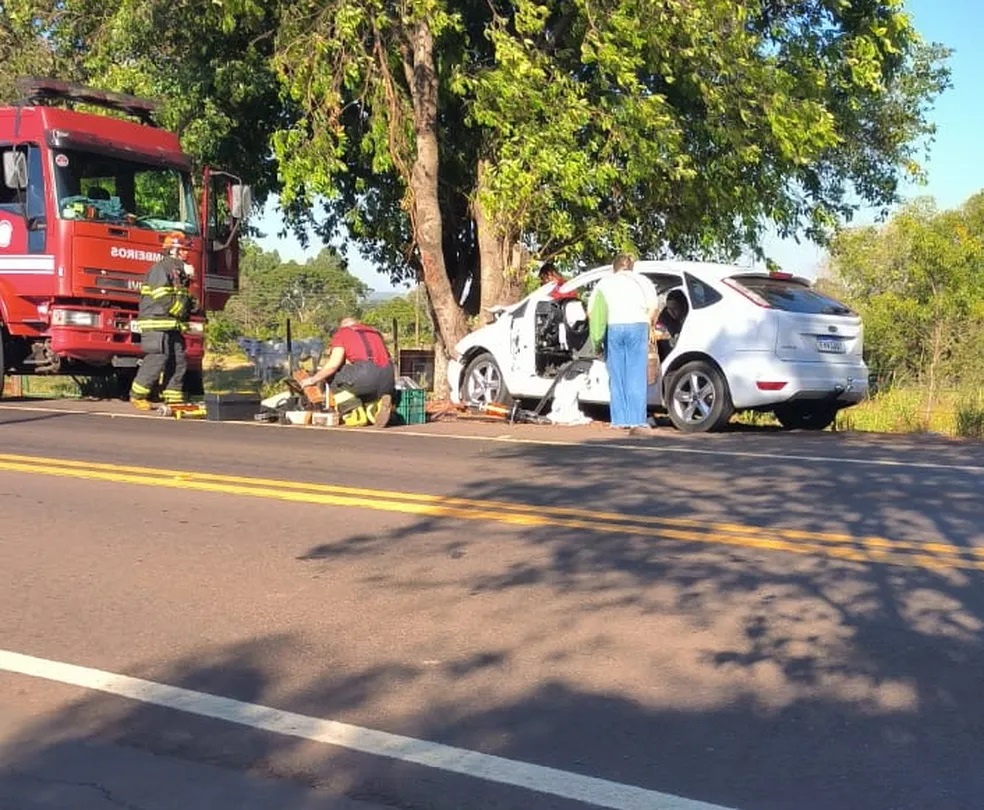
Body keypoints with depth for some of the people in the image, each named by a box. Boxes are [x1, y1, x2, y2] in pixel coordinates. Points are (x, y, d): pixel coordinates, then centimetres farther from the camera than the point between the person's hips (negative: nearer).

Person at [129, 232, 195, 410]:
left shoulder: (179, 271, 20)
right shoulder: (160, 268, -10)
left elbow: (183, 299, 23)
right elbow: (163, 298, -17)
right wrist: (180, 311, -10)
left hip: (172, 325, 9)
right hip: (156, 323, -9)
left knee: (178, 361, 3)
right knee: (157, 361, -12)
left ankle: (173, 399, 6)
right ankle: (137, 395, -1)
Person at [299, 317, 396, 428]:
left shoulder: (341, 333, 15)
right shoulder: (375, 333, 33)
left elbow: (334, 363, 3)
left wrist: (313, 379, 15)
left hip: (367, 373, -6)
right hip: (388, 379, 6)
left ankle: (355, 414, 5)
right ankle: (378, 406, 1)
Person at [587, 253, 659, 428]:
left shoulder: (604, 283, 18)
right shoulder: (642, 281, 17)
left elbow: (591, 310, 10)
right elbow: (653, 307, 3)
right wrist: (647, 324, 15)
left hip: (613, 327, 1)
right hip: (637, 326, -1)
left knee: (617, 377, 5)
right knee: (636, 377, 0)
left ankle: (619, 420, 4)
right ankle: (636, 419, -3)